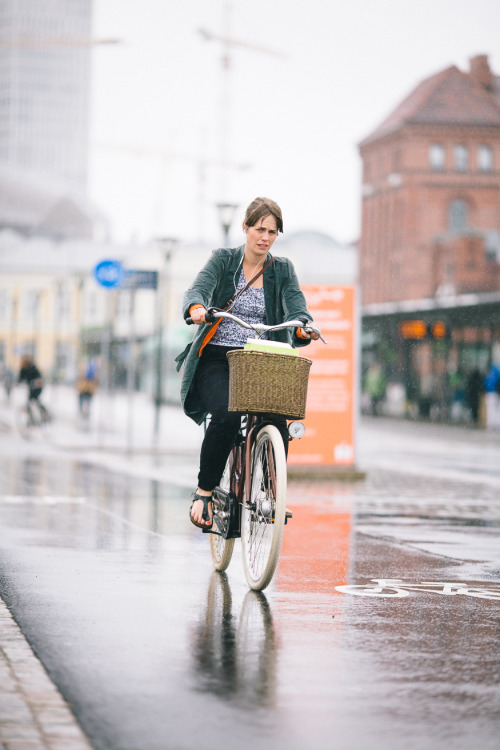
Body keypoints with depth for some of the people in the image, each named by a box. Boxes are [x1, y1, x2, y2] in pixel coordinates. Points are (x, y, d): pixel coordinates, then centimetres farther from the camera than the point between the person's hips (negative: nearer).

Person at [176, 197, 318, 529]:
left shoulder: (283, 269, 9)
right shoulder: (223, 259, 3)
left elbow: (295, 304, -6)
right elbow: (199, 288, -14)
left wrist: (302, 326, -30)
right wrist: (196, 307, -38)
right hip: (217, 358, -2)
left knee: (277, 424, -21)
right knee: (227, 415, -30)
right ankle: (204, 493, -13)